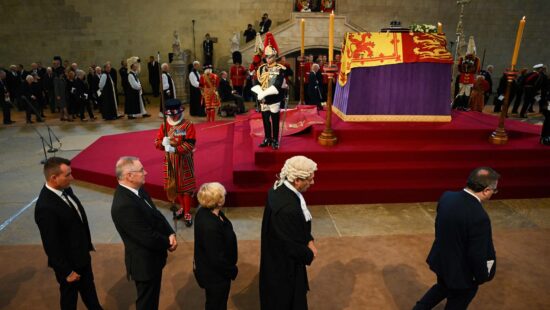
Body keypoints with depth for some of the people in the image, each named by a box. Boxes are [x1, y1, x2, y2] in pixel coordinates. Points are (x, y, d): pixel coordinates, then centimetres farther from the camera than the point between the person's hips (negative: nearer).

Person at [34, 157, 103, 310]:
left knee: (88, 287, 27)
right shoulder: (45, 207, -32)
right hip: (68, 261, -7)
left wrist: (88, 243, 14)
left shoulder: (65, 190, -8)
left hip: (81, 253, 7)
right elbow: (51, 245, -24)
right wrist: (67, 271, -16)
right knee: (70, 295, 19)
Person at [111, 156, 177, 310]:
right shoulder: (124, 205, -33)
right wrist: (168, 243, -11)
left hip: (151, 257, 9)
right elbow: (148, 237, -29)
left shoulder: (137, 190, -4)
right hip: (144, 262, -9)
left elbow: (156, 214, 3)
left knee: (152, 298, 28)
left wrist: (171, 234, -13)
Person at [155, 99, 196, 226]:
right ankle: (182, 207, 37)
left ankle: (187, 213, 15)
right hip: (170, 161, 5)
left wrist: (175, 149, -31)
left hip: (184, 161, -5)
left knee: (186, 187, 3)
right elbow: (157, 142, -1)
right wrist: (163, 142, -25)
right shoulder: (164, 125, 1)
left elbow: (190, 145, -20)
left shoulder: (188, 125, -13)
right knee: (175, 186, 16)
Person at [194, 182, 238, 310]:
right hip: (215, 274, -8)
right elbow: (216, 258, -30)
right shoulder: (210, 226, -39)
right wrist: (232, 270, -13)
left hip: (209, 269, 8)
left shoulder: (204, 212, -10)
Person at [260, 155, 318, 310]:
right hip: (284, 263, -8)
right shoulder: (288, 208, -39)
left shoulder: (280, 188, -10)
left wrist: (309, 241, -4)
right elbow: (292, 245, -26)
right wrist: (309, 255, -8)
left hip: (277, 255, 9)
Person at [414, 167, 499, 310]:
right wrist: (482, 276, -5)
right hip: (460, 271, -6)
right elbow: (477, 255, -24)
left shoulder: (447, 196, -12)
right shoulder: (479, 217, -33)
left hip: (440, 259, 6)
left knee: (443, 287, 34)